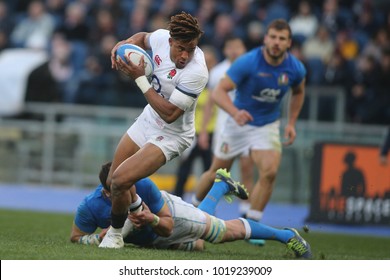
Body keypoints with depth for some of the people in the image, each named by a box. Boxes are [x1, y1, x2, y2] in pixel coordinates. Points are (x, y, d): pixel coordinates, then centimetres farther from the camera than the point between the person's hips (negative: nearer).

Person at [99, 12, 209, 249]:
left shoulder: (196, 72, -32)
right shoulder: (162, 37, -13)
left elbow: (169, 113, -30)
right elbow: (143, 38, 14)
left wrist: (140, 79, -30)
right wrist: (124, 44, -9)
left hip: (170, 136, -7)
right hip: (148, 121, 7)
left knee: (120, 181, -20)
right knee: (111, 181, 14)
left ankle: (115, 233, 6)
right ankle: (137, 209, 46)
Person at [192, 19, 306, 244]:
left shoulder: (296, 68, -12)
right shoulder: (247, 62, -24)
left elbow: (298, 92, 12)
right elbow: (219, 91, -27)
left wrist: (291, 123, 4)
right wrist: (235, 112, -45)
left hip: (268, 126, 1)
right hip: (238, 122, -1)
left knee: (269, 171, -21)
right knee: (217, 173, 10)